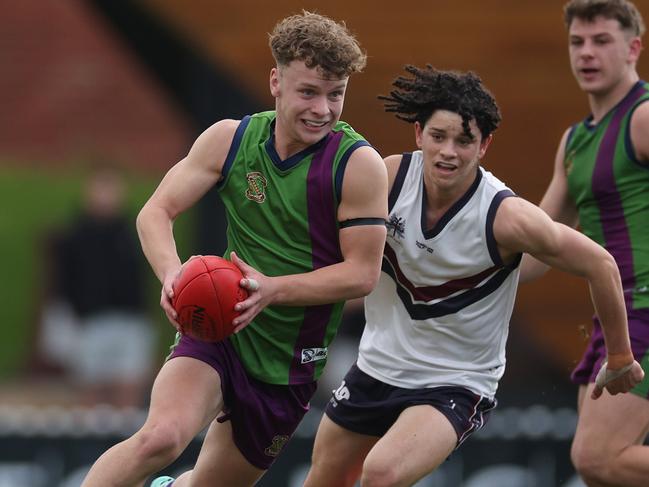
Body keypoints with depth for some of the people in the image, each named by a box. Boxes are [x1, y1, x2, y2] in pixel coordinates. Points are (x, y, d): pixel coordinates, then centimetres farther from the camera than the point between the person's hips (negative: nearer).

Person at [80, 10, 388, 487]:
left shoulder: (359, 164, -13)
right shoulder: (230, 139, -6)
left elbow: (363, 273, -13)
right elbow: (156, 212, -1)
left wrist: (272, 290, -27)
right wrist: (173, 274, -24)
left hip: (290, 365, 1)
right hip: (216, 335, -1)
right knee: (161, 437, -30)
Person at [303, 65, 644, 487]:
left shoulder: (507, 218, -24)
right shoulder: (389, 177, -15)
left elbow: (601, 266, -12)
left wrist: (620, 359, -1)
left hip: (456, 386, -5)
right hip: (378, 367, 5)